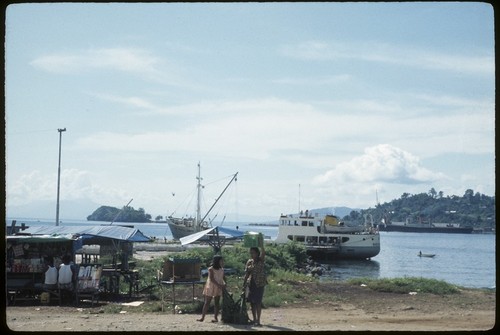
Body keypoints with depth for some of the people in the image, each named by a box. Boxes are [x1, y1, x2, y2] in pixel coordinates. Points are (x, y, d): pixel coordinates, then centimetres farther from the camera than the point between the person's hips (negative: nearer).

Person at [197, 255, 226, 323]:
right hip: (210, 287, -4)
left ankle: (215, 317, 4)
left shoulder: (222, 270, 5)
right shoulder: (211, 269, -11)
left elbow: (222, 278, 10)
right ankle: (202, 317, 1)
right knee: (207, 302, 0)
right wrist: (219, 285, -26)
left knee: (217, 303, 2)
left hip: (218, 289, 4)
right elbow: (211, 279, -18)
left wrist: (224, 283, -12)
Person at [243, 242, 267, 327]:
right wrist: (244, 284, 7)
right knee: (252, 302, 6)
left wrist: (261, 245, -38)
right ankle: (254, 319, 14)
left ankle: (258, 320, -3)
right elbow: (247, 274, 11)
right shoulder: (249, 262, 8)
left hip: (259, 284, -5)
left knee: (258, 302, -7)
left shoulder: (260, 260, -4)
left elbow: (263, 253, -24)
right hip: (251, 284, 5)